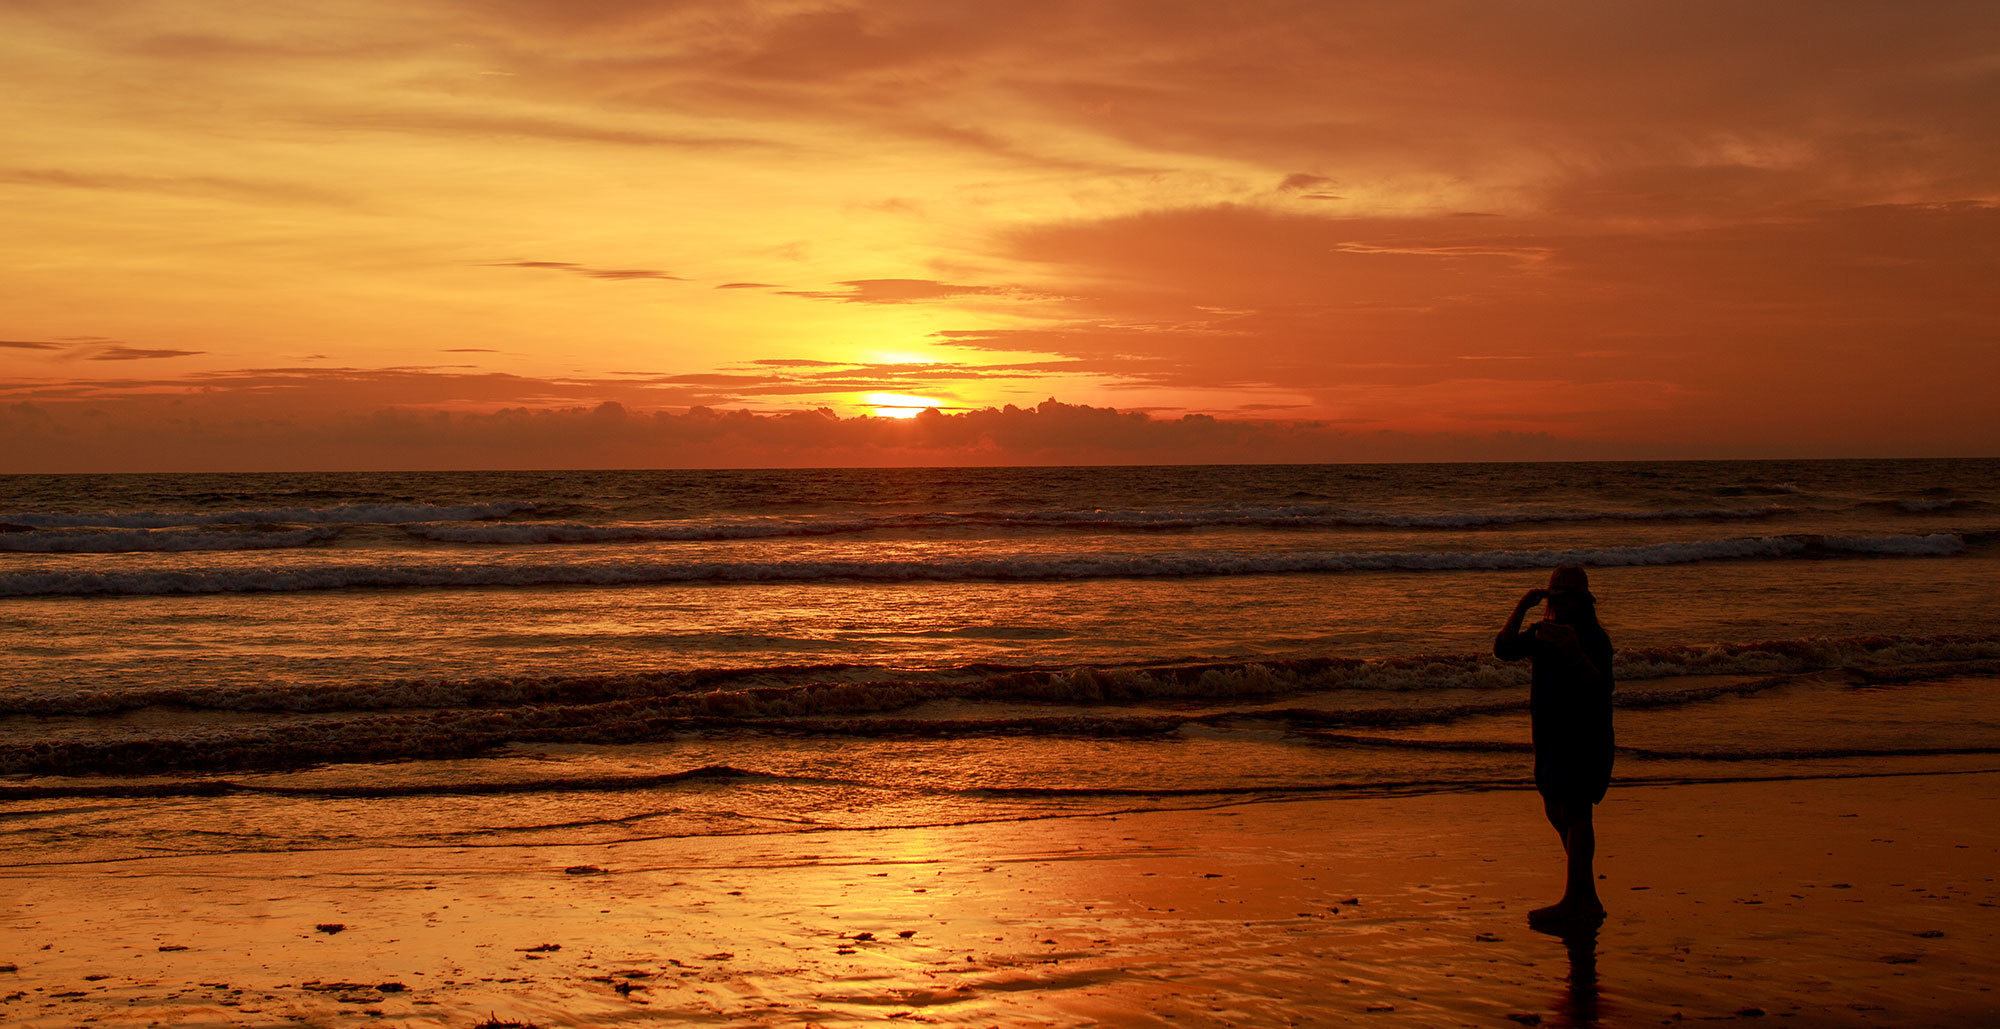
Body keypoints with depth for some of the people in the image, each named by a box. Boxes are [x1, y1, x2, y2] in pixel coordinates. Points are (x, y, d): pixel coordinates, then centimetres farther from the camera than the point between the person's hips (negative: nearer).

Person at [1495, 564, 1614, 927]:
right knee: (1556, 811, 13)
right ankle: (1587, 897, 22)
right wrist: (1522, 607, -11)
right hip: (1553, 736, 9)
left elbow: (1595, 682, -30)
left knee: (1575, 814, -8)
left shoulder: (1594, 637, -14)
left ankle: (1574, 902, -4)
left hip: (1584, 736, -9)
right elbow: (1504, 649, 0)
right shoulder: (1545, 631, 10)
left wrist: (1573, 651, -48)